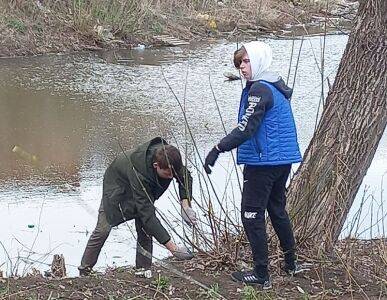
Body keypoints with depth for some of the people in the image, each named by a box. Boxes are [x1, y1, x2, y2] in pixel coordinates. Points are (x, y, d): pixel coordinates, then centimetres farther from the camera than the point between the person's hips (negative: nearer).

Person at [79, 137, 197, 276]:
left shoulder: (168, 156, -32)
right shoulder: (138, 171, -48)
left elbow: (185, 176, -10)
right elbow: (147, 213, -48)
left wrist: (185, 206, -27)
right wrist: (172, 247, -50)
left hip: (145, 188, 5)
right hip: (117, 184, -5)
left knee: (145, 230, -4)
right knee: (103, 229, -4)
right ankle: (84, 271, 10)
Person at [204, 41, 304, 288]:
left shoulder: (260, 89, -17)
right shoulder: (278, 87, 13)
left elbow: (246, 128, -25)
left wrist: (218, 149, -25)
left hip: (263, 162, -10)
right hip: (284, 160, 10)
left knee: (252, 215, -2)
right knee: (277, 210, 22)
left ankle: (261, 274, 1)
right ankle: (291, 263, 33)